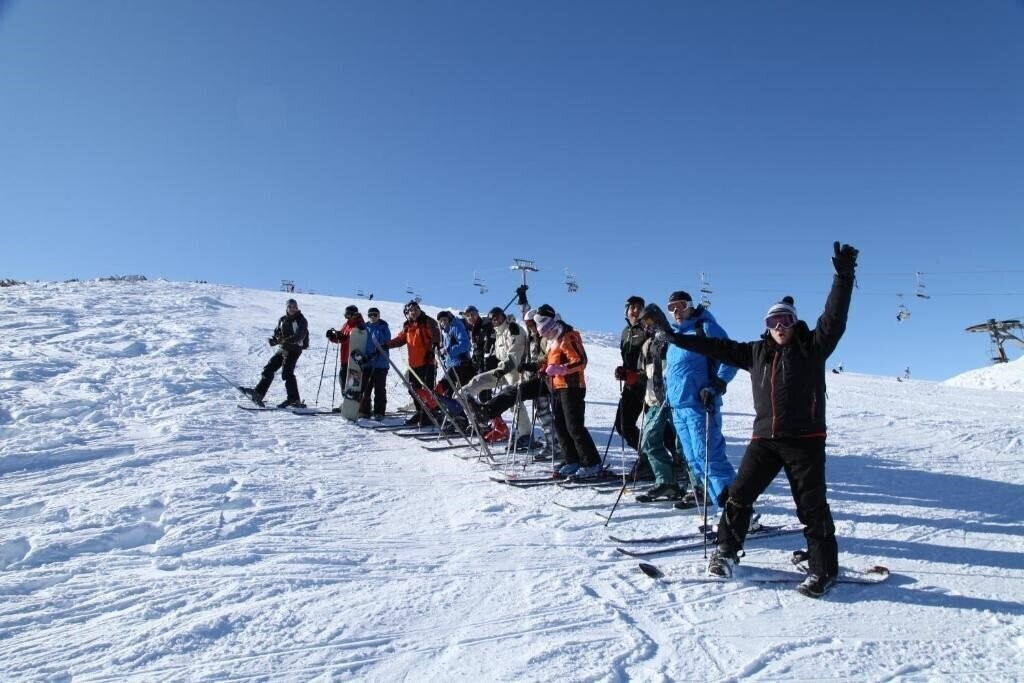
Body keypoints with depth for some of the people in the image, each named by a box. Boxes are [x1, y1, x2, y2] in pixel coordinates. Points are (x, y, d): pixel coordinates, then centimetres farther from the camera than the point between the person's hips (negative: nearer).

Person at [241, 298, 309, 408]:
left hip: (294, 349, -7)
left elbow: (300, 336, -21)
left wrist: (286, 340, -34)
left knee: (287, 372, -15)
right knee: (269, 368, 4)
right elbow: (277, 334, 18)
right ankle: (258, 393, 11)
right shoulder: (282, 320, 13)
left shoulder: (301, 320, -7)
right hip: (282, 349, 7)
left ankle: (294, 400, -12)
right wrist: (273, 340, -5)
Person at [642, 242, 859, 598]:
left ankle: (823, 569, 17)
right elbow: (717, 347, 11)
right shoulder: (756, 352, 11)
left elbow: (834, 319, -13)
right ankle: (727, 550, 23)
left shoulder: (812, 347, 1)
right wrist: (673, 335, 9)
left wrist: (843, 277, -25)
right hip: (765, 438, 4)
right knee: (740, 493, 5)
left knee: (812, 505, 2)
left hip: (805, 439, -4)